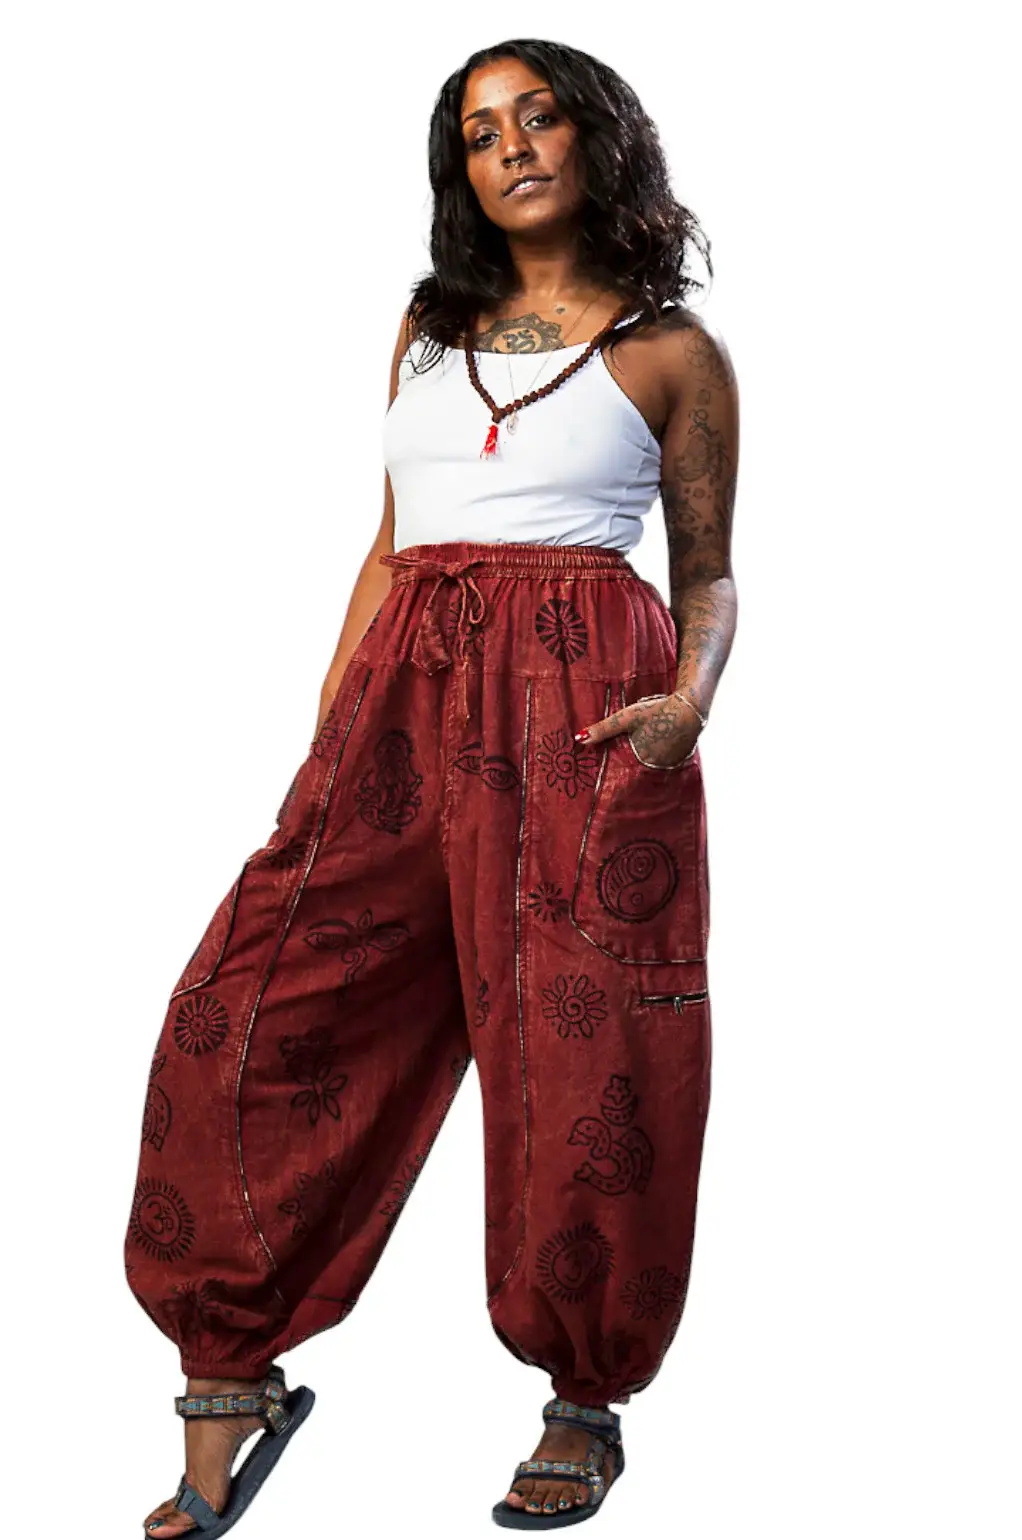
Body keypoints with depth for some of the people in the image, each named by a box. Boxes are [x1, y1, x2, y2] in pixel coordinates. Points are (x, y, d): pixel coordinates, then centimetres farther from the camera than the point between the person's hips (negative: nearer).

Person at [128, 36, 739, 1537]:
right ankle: (231, 1386, 3)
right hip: (405, 699, 4)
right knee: (253, 1018, -8)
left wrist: (692, 698, -10)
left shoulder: (672, 350, 8)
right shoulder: (430, 328, 19)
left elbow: (707, 574, 10)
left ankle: (585, 1407, 15)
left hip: (581, 709, -3)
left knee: (579, 1066, -2)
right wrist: (325, 735, 11)